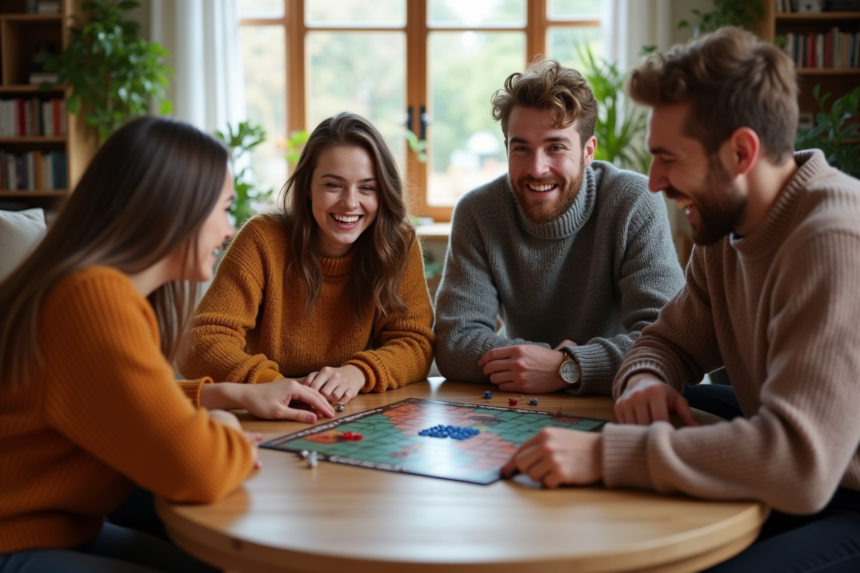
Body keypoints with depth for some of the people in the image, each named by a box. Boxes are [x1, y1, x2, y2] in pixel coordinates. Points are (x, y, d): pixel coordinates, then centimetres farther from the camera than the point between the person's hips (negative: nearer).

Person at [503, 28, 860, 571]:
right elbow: (672, 340, 14)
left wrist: (604, 454, -34)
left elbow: (800, 461, -35)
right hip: (794, 487, 8)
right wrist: (644, 378, -10)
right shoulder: (725, 224, 3)